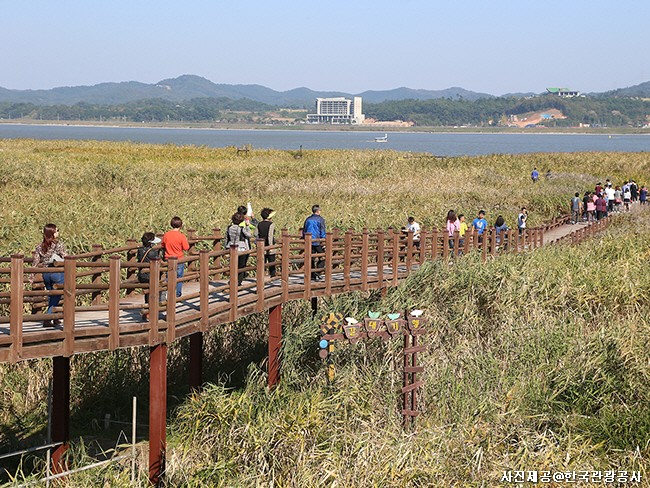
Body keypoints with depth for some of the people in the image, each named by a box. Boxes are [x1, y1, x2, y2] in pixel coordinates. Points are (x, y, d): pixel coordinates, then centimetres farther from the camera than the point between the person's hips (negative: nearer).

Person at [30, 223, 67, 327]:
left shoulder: (39, 247, 3)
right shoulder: (58, 245, -11)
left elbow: (35, 263, 2)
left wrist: (32, 277, 6)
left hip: (45, 274, 5)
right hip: (57, 273, -5)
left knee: (51, 297, 18)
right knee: (56, 297, 5)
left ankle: (56, 319, 25)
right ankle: (47, 319, -2)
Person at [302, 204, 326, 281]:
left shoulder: (308, 219, 9)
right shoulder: (320, 219, -7)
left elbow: (304, 231, 15)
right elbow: (322, 232, -10)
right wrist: (323, 242, -6)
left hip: (309, 242, 5)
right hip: (318, 242, -5)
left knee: (311, 259, 10)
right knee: (322, 259, 4)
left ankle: (312, 275, 11)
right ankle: (317, 274, -9)